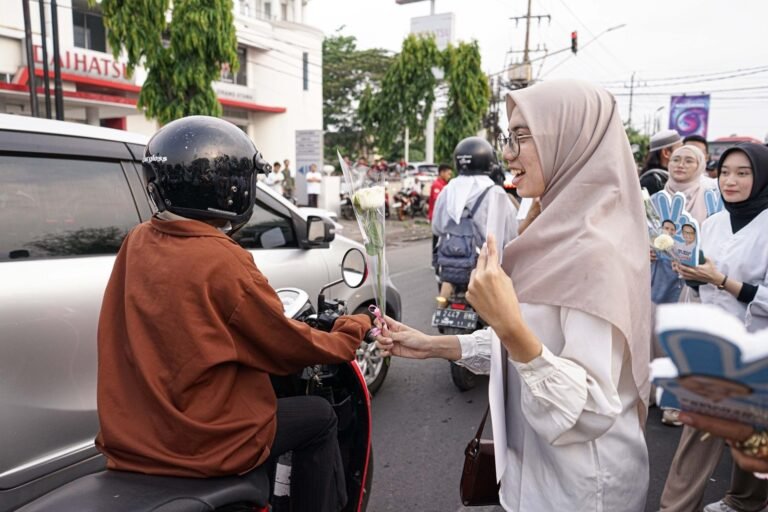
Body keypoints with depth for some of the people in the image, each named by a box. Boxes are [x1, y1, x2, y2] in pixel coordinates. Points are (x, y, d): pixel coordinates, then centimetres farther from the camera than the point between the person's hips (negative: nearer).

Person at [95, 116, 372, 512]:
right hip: (203, 444, -7)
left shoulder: (136, 244, -1)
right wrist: (353, 330, 5)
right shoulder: (222, 262, -21)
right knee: (318, 417, 13)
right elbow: (290, 348, -10)